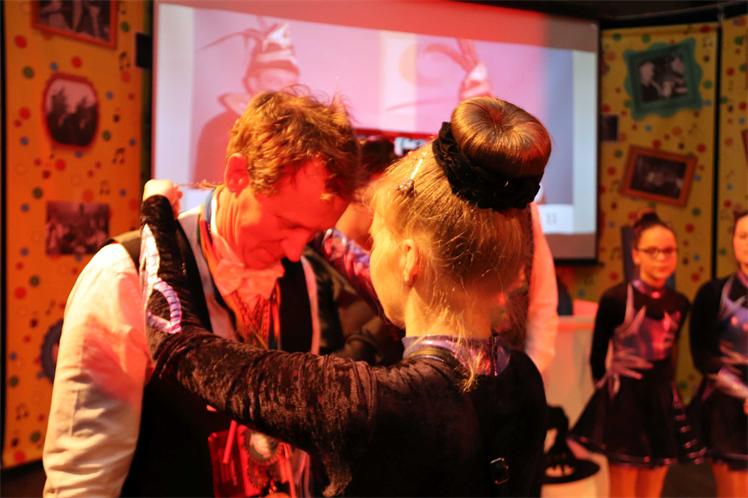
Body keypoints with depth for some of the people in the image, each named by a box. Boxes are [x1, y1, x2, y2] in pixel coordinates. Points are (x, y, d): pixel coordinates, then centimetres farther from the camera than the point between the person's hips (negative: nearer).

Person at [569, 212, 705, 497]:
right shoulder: (616, 298, -14)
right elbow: (597, 354, -4)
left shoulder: (679, 303, 1)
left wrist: (661, 385, 10)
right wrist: (607, 388, 4)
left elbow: (667, 350, 13)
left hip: (662, 399, 5)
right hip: (624, 399, -5)